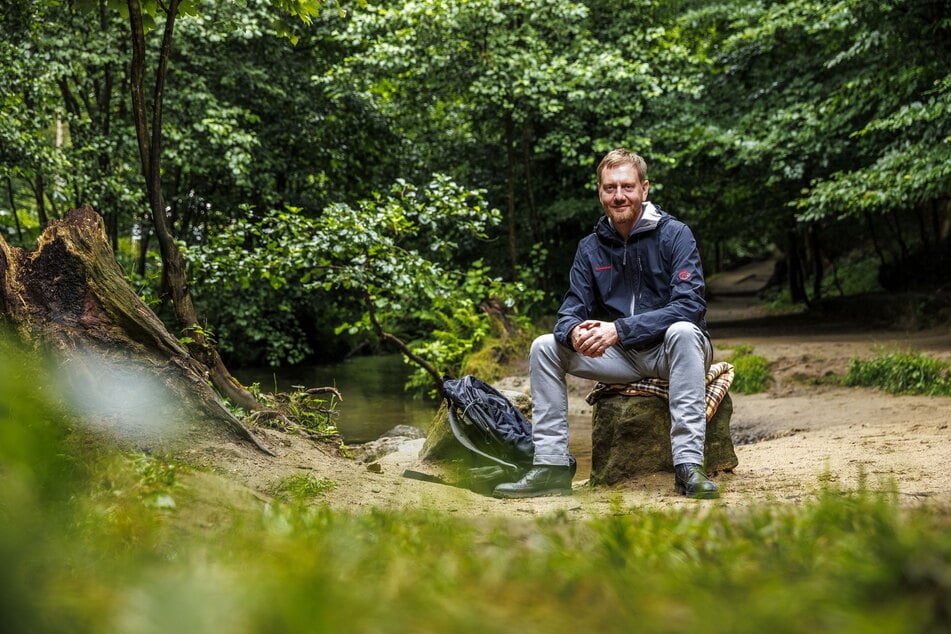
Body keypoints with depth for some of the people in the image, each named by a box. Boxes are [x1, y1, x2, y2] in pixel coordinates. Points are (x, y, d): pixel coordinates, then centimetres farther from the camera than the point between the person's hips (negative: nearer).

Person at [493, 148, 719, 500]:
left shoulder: (673, 234, -11)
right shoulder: (591, 247, 4)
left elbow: (689, 305, -22)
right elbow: (571, 309, 1)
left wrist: (619, 329, -31)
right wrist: (574, 332, -27)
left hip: (668, 352, -5)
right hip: (622, 358, 5)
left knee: (683, 332, -37)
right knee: (544, 346, -10)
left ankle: (689, 466, -40)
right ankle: (551, 467, -12)